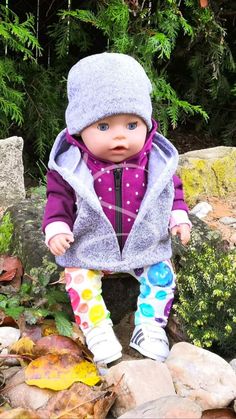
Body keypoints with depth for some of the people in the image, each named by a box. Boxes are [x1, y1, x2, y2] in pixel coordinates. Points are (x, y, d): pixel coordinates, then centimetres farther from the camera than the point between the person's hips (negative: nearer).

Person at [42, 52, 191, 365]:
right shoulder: (72, 165, -15)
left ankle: (150, 327, 11)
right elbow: (59, 198, -5)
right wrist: (56, 228, -17)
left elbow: (173, 190, 5)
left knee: (162, 275, -4)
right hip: (89, 249, -1)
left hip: (146, 245, 1)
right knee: (79, 281, -12)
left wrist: (178, 218, -5)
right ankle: (97, 331, 2)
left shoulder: (158, 162, -11)